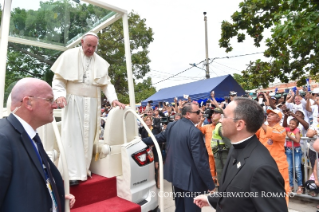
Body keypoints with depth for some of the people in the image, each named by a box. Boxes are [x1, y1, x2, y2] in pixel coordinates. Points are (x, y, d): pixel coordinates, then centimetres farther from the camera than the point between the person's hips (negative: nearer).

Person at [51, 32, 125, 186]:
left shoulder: (100, 62, 12)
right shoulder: (69, 56, 5)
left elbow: (106, 83, 8)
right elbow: (58, 78, 2)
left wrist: (113, 99, -8)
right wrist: (60, 95, -14)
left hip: (91, 103, 3)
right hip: (73, 101, -3)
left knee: (88, 136, 4)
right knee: (72, 134, -7)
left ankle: (83, 169, 14)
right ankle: (72, 173, -3)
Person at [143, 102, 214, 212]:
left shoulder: (171, 126, 0)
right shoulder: (195, 132, -23)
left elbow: (158, 138, 14)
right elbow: (201, 161, -24)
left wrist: (141, 141, 32)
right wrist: (211, 185, -14)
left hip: (176, 174, 8)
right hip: (190, 178, -8)